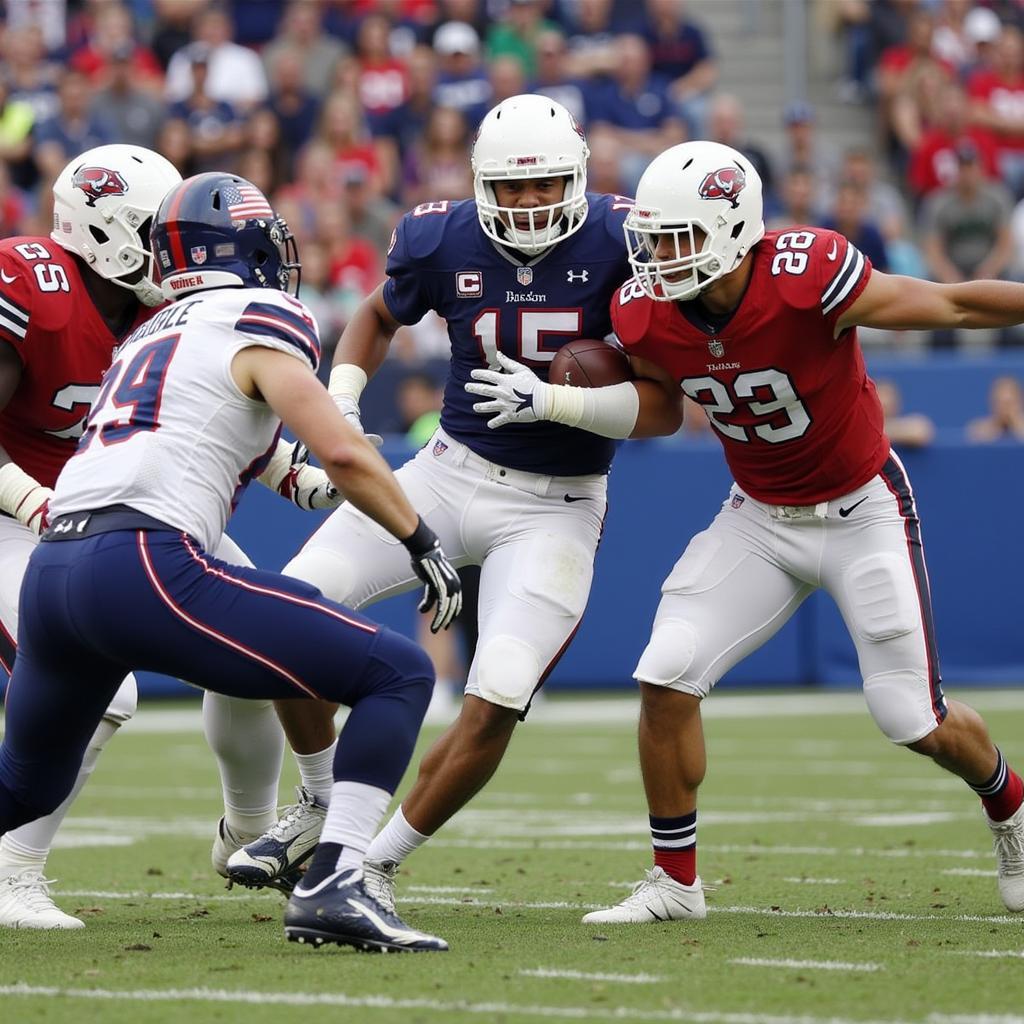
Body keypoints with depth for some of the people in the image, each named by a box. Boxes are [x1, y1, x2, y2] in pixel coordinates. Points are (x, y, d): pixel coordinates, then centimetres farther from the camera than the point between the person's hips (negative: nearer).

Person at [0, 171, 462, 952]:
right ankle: (332, 887, -16)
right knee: (399, 675, -2)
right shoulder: (261, 320, 7)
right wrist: (422, 542, 6)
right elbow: (341, 452, -4)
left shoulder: (151, 336, 28)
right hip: (145, 567, -8)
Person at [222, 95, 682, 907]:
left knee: (495, 704, -17)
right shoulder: (444, 243, -7)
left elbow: (665, 410, -15)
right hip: (453, 470, 3)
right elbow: (379, 318, 18)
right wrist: (339, 404, 1)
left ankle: (380, 861, 4)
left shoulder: (620, 244, -16)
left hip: (553, 508, -3)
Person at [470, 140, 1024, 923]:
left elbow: (956, 305, -22)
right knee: (667, 676, -9)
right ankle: (675, 881, 7)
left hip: (861, 510, -4)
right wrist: (545, 401, -8)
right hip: (760, 518, 4)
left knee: (914, 719, 0)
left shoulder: (807, 279, -32)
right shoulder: (648, 313, -16)